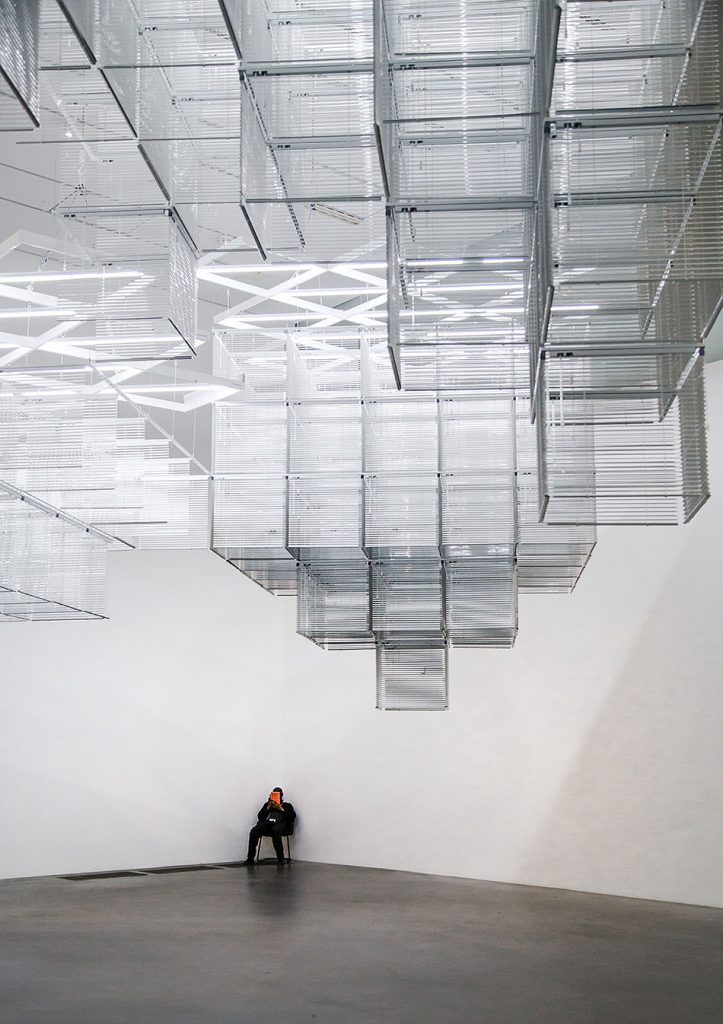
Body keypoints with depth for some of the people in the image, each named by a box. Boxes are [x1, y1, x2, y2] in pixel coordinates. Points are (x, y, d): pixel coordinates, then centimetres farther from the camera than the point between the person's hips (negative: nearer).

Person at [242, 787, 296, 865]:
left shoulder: (287, 805, 22)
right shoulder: (267, 804, 29)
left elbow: (292, 817, 4)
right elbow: (260, 817, 15)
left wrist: (281, 809, -4)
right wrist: (268, 807, 3)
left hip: (280, 824, -3)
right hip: (267, 823, 3)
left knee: (275, 831, -42)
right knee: (254, 832, -29)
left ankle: (280, 858, -36)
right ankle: (250, 858, -23)